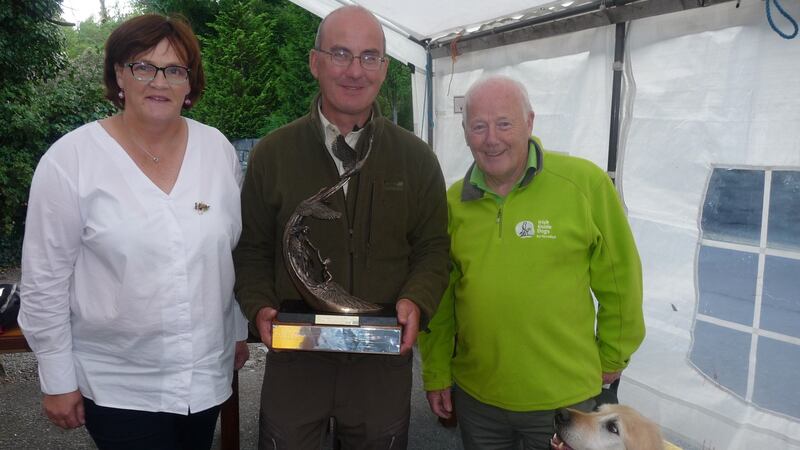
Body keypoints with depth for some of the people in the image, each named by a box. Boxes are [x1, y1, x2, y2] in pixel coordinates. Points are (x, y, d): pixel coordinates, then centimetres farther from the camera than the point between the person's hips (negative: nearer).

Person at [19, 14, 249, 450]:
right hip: (116, 385, -3)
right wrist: (57, 379, -4)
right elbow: (45, 280, -7)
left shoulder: (218, 148, -2)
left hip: (208, 373, 4)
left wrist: (239, 330, 12)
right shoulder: (70, 159, -12)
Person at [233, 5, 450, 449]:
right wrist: (259, 306, -11)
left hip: (384, 361, 1)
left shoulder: (416, 158, 0)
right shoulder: (272, 154, -1)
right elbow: (252, 249, 5)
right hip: (293, 358, 0)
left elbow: (432, 247, 4)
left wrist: (416, 300, -14)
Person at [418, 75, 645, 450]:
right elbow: (439, 296, 6)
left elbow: (619, 279, -4)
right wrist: (436, 374, 8)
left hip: (563, 398, -3)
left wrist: (612, 358, 4)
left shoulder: (585, 183, -12)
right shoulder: (453, 202, -2)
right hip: (474, 397, 3)